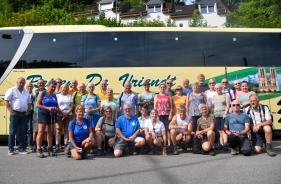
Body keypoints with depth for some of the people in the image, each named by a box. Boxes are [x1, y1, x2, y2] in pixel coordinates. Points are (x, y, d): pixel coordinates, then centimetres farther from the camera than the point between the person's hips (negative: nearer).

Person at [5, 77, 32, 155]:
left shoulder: (26, 92, 15)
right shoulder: (12, 90, -1)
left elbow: (29, 103, 21)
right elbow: (6, 101, -7)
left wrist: (28, 111, 9)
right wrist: (11, 111, -12)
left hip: (24, 114, 5)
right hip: (15, 114, -5)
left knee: (22, 132, 7)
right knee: (12, 132, -1)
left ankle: (22, 148, 14)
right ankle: (11, 149, 6)